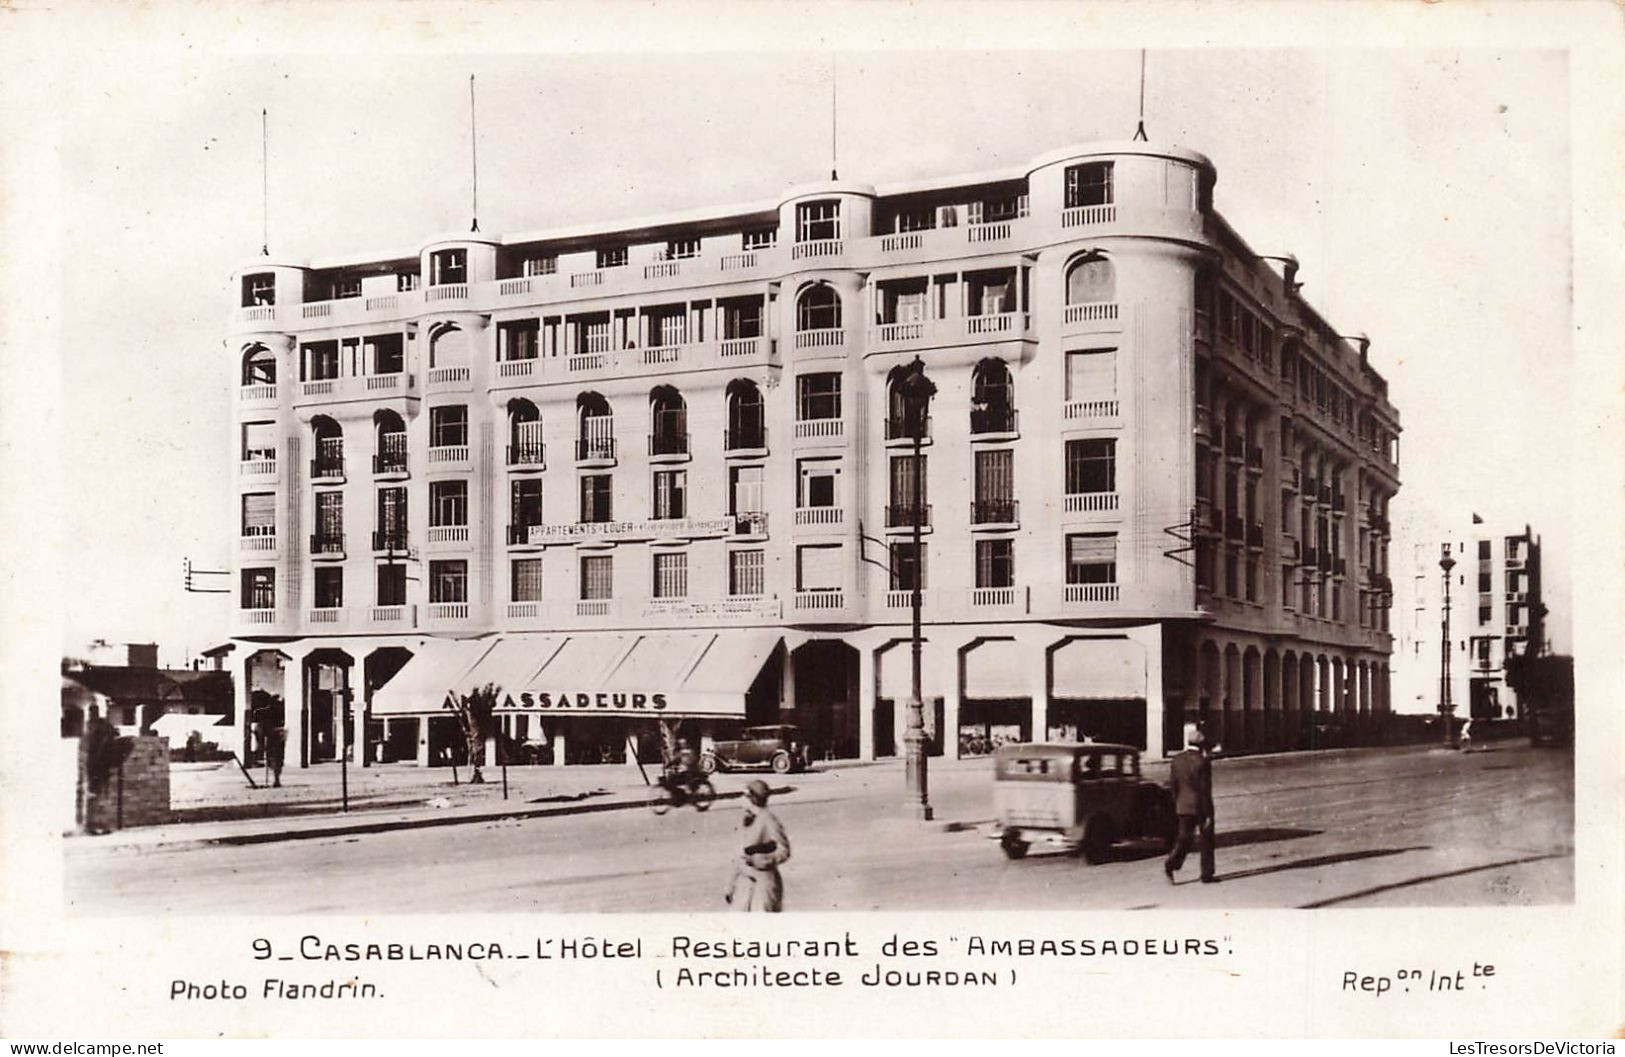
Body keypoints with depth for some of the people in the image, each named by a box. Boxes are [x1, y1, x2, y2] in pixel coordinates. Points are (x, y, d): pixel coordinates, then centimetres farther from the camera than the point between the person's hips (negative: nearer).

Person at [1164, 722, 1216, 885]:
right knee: (1206, 840, 9)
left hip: (1183, 806, 5)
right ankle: (1207, 874, 13)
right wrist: (1208, 814, -11)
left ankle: (1171, 865, -10)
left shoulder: (1176, 760, 3)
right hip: (1201, 807, -5)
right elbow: (1205, 790, -15)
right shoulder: (1202, 762, -15)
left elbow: (1173, 786, 7)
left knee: (1184, 839, 11)